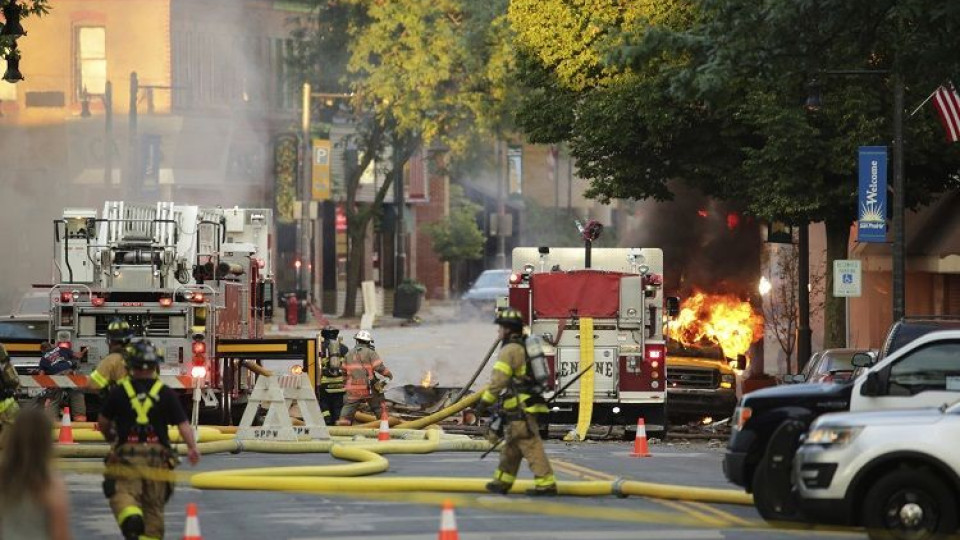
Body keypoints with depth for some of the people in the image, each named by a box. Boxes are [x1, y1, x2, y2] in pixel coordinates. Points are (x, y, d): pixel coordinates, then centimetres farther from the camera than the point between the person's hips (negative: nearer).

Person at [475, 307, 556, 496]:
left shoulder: (510, 350, -12)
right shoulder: (525, 348, 19)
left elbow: (498, 379, -17)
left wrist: (485, 401, -12)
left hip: (519, 408, -10)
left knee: (530, 445, -12)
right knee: (511, 447, 18)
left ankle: (546, 484, -16)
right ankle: (502, 482, 26)